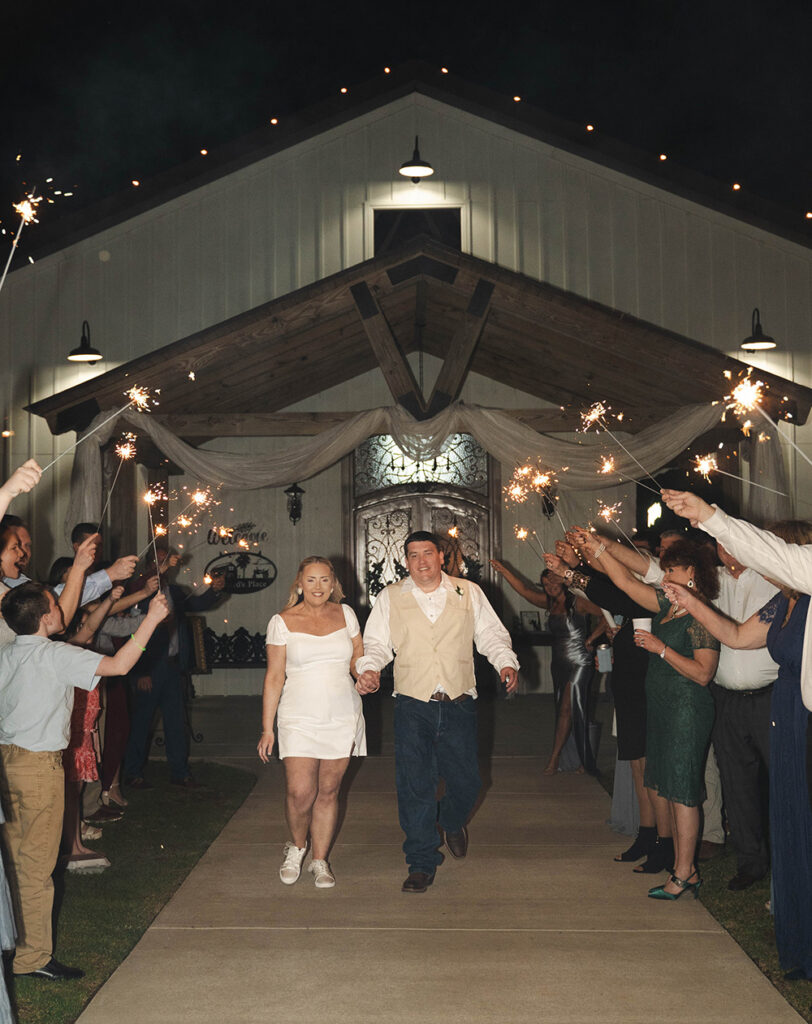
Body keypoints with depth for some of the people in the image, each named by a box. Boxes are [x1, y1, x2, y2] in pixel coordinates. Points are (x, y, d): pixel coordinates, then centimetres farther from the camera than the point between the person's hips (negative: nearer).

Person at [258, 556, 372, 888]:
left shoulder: (345, 614, 6)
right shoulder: (283, 622, 0)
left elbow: (359, 659, 14)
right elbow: (274, 677, 0)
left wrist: (365, 679, -10)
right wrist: (267, 729, -1)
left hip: (342, 717, 2)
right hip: (299, 718, -2)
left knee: (328, 790, 7)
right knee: (300, 792, -10)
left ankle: (320, 859, 22)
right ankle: (297, 846, 19)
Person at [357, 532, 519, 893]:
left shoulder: (468, 593, 8)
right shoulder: (390, 598, 8)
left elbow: (491, 634, 9)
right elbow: (376, 642, 7)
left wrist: (506, 662, -8)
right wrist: (368, 667, -12)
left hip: (458, 704, 1)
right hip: (412, 705, 0)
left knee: (465, 782, 7)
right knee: (414, 787, -1)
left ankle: (452, 821, 42)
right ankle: (421, 864, 12)